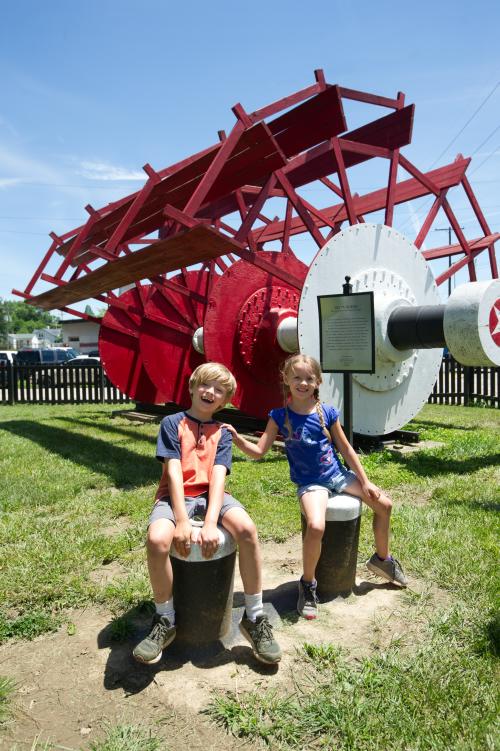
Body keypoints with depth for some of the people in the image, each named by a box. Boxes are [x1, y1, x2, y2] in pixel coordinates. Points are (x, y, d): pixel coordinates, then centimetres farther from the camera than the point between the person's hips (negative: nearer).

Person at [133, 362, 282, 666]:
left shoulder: (222, 432, 10)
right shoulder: (172, 423, 3)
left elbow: (218, 476, -5)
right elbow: (174, 472, -8)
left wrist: (211, 523, -20)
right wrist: (182, 521, -20)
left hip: (210, 495, 2)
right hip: (176, 495, -2)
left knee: (247, 529, -28)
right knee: (157, 539, -34)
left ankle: (254, 617, -8)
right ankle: (165, 621, -6)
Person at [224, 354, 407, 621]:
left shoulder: (327, 413, -4)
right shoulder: (280, 416, -8)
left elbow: (346, 449, 4)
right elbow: (258, 451, -9)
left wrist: (365, 481, 6)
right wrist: (237, 439, -26)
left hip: (338, 474, 4)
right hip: (309, 483, -4)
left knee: (384, 504, 4)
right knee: (315, 526, -31)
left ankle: (382, 559, 32)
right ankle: (308, 584, -3)